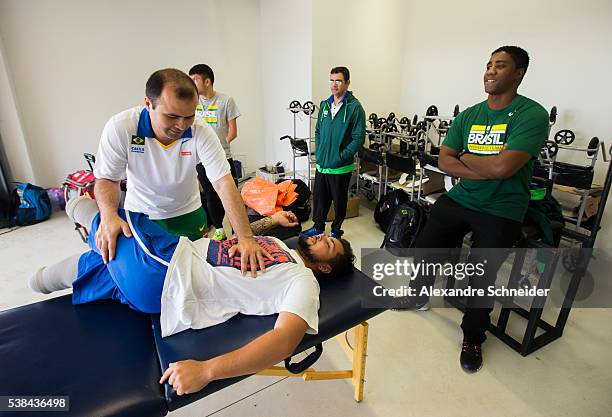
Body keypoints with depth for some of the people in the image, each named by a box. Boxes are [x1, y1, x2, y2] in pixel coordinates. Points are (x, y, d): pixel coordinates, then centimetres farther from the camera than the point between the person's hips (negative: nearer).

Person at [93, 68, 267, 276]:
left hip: (187, 214, 1)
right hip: (139, 214, 0)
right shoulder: (120, 128, -25)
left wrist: (246, 238, -39)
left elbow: (224, 183, -31)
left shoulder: (201, 132, -26)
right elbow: (107, 179, -15)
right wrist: (109, 215, -37)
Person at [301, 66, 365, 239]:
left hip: (340, 167, -5)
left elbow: (359, 138, -14)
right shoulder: (325, 105, 8)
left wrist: (341, 156, -17)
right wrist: (318, 152, 6)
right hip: (321, 164, 6)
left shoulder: (354, 107, -11)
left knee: (339, 201, 10)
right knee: (319, 197, 16)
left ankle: (336, 231, 29)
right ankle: (318, 226, 35)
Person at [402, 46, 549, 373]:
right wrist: (487, 170, -16)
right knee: (423, 248, 3)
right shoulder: (468, 115, 5)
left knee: (482, 275, -5)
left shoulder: (532, 115, -12)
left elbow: (503, 167, -25)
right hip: (460, 199, 5)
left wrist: (465, 157, -8)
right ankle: (419, 295, 34)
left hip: (501, 210, -5)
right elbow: (444, 161, -4)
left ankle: (473, 337, 22)